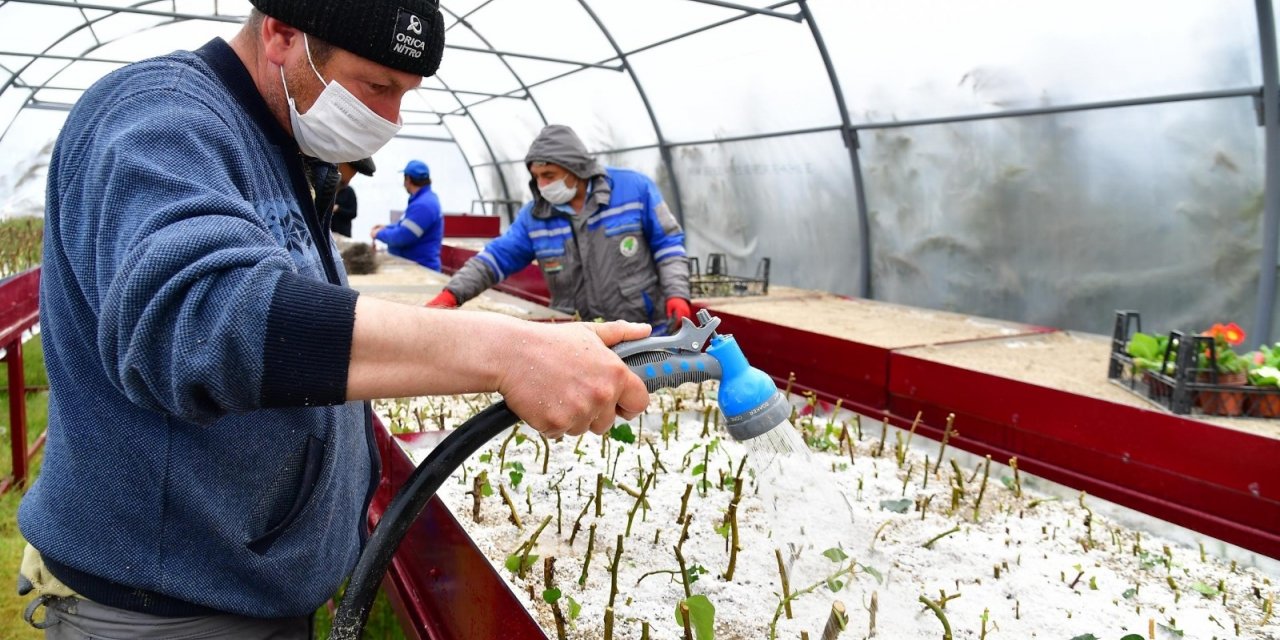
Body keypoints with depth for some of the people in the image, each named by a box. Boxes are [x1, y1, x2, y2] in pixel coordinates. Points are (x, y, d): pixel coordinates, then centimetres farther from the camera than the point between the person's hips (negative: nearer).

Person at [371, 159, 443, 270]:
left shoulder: (423, 205, -23)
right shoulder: (424, 199, 14)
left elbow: (402, 237, -26)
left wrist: (379, 234, -9)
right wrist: (387, 228, 19)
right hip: (412, 265, 11)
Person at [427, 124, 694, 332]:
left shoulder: (634, 188, -6)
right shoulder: (535, 214, 2)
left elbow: (668, 242, -1)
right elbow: (496, 257, 2)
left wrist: (677, 294, -13)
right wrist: (451, 295, -10)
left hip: (646, 333, -2)